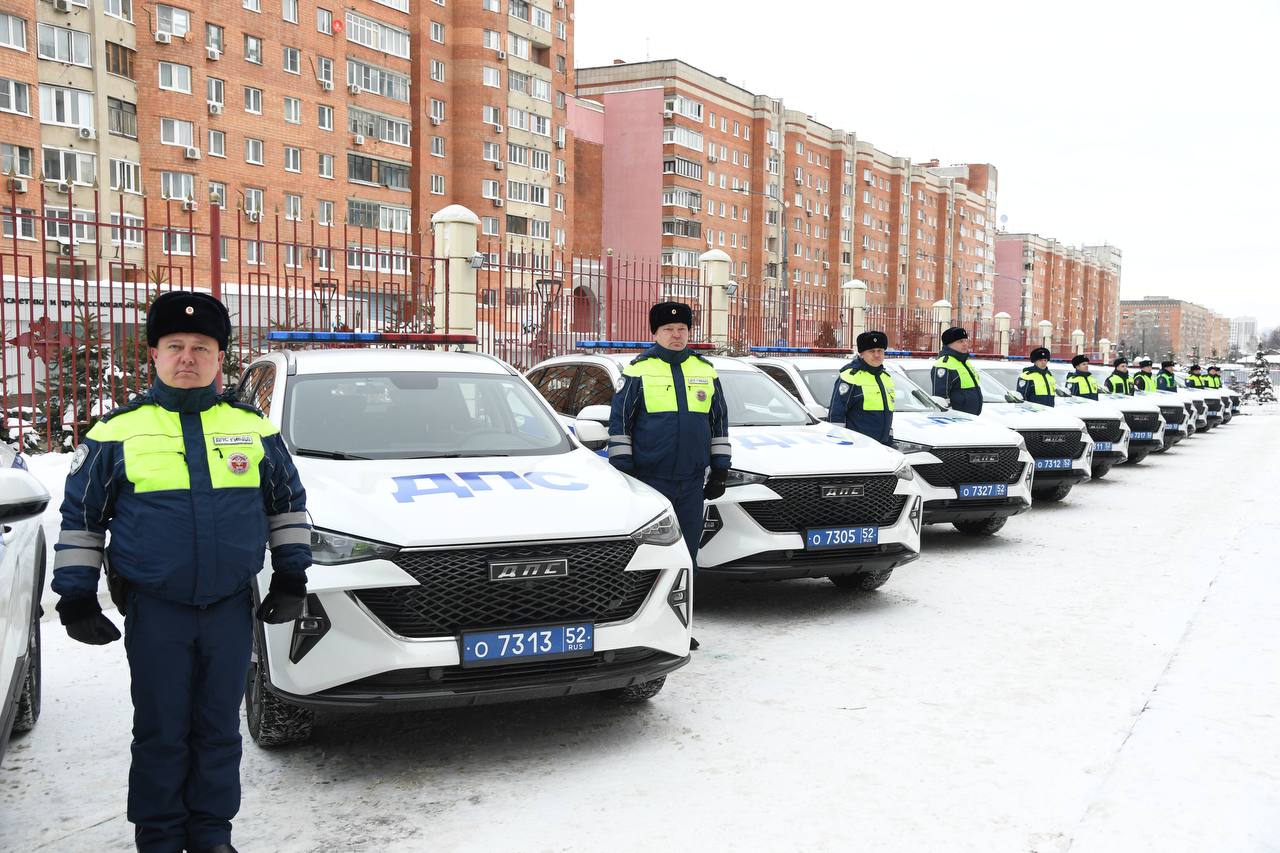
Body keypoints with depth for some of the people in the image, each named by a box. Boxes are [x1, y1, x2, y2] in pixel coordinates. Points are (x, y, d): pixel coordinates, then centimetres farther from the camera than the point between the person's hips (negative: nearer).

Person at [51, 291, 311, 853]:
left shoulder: (253, 429, 4)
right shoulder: (117, 431, -1)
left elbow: (288, 503, 14)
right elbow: (80, 516, 6)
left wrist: (291, 576, 10)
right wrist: (75, 597, 2)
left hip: (231, 610, 2)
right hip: (154, 612, -1)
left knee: (218, 730, 11)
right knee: (161, 733, 7)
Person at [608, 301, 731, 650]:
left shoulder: (705, 371, 12)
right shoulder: (639, 370, 0)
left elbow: (720, 421, 17)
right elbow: (620, 421, 0)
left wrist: (720, 468, 13)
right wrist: (621, 467, -5)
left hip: (691, 481, 4)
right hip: (649, 478, -4)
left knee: (686, 552, 8)